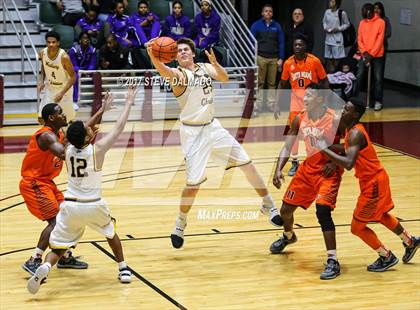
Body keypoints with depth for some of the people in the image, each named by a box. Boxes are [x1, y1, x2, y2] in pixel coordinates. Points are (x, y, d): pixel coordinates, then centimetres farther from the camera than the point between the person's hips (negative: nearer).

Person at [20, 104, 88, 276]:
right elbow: (63, 154, -41)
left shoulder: (59, 134, 9)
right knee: (56, 221, -17)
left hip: (46, 182, 10)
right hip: (33, 184, -10)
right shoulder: (47, 136, -23)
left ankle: (65, 257, 23)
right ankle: (33, 261, -16)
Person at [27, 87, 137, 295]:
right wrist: (129, 103, 9)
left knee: (58, 248, 5)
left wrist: (102, 110, 25)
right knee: (111, 231, 28)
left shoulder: (69, 149, -1)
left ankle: (45, 267, -26)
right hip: (93, 205, -2)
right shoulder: (97, 149, -13)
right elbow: (119, 128, -2)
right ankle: (123, 270, 29)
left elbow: (83, 131, 20)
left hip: (70, 206, 2)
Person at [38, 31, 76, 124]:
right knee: (41, 118, 0)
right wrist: (41, 81, -8)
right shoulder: (42, 53, -12)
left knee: (67, 119, 5)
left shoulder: (64, 57, -27)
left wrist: (62, 93, -28)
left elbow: (73, 77, -20)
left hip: (64, 88, -4)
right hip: (49, 88, 4)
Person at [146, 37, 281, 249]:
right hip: (192, 132, -5)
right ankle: (179, 226, 10)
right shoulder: (178, 74, -12)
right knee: (194, 182, -10)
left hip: (212, 126, 6)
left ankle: (268, 206, 24)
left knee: (247, 164, 7)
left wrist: (215, 63, -28)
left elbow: (224, 78, -9)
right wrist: (152, 56, -56)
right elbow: (164, 71, -35)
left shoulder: (205, 67, 7)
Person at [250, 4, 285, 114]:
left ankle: (272, 104, 10)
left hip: (274, 58, 1)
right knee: (259, 82, -1)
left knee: (272, 83, 5)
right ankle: (258, 105, 2)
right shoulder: (256, 25, 2)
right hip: (260, 57, -1)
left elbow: (281, 43, 7)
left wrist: (281, 58, 1)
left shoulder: (277, 26, 6)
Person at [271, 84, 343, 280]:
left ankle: (333, 261, -17)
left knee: (322, 211, -24)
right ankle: (288, 236, 48)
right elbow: (287, 147, 2)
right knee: (285, 209, 13)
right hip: (308, 168, 6)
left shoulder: (334, 120, -20)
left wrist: (335, 162, -24)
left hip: (329, 172, -6)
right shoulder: (299, 119, -5)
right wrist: (278, 170, -11)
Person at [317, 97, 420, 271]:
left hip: (373, 183, -10)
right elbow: (349, 151, 18)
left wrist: (325, 149, -35)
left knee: (357, 227, 1)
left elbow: (349, 164, -39)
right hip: (377, 178, 10)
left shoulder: (355, 134, -27)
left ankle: (387, 257, 16)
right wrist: (334, 162, 0)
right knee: (380, 215, 32)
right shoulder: (350, 128, 2)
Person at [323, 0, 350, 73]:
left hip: (337, 38, -5)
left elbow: (347, 24, 0)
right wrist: (325, 27, -2)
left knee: (337, 59, -5)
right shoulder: (327, 12, 3)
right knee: (328, 58, 12)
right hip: (328, 38, 6)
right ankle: (330, 74, 22)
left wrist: (338, 29, -13)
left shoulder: (342, 13, -11)